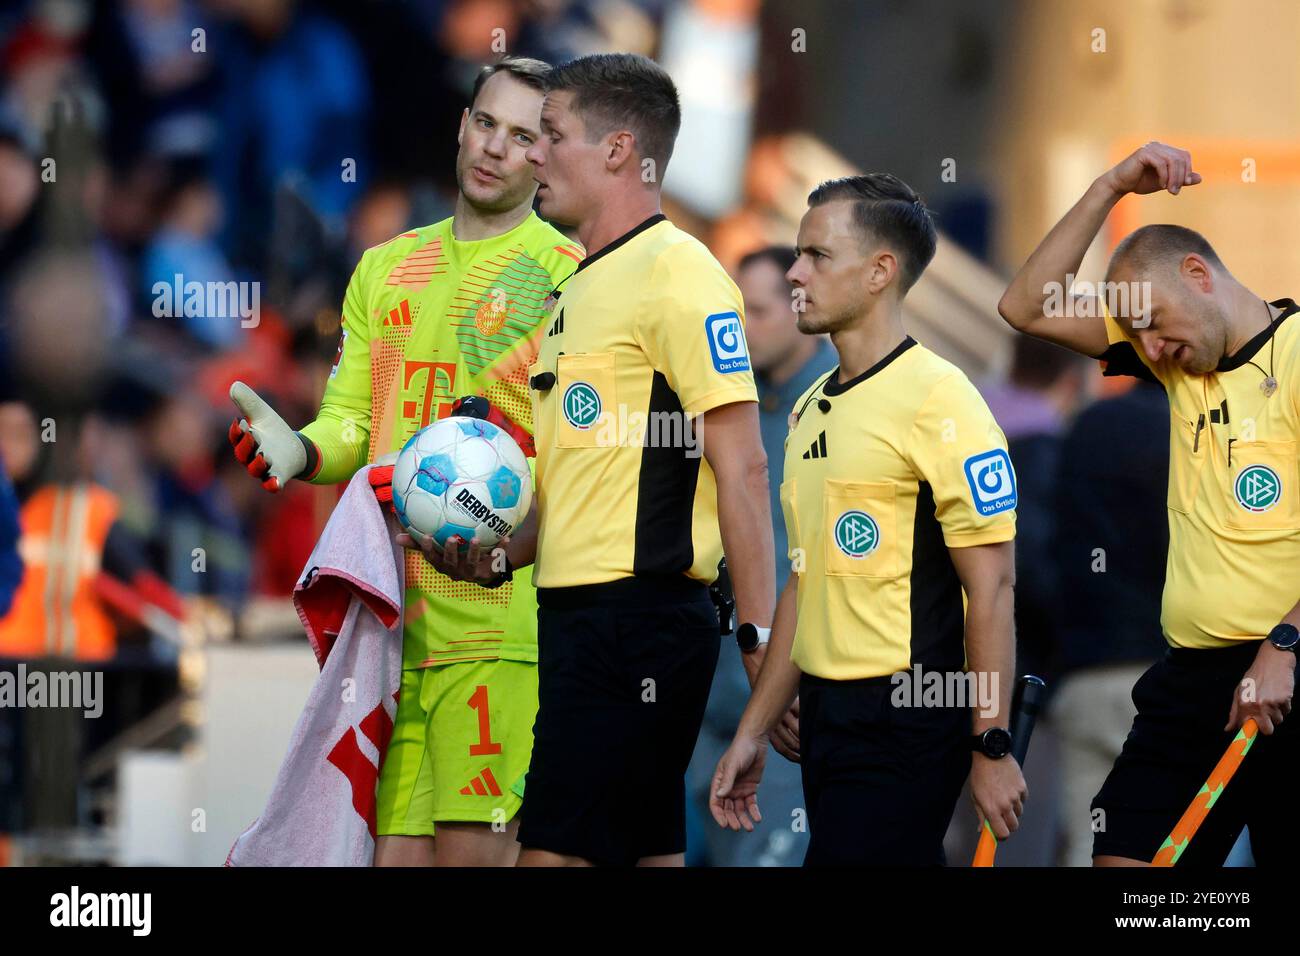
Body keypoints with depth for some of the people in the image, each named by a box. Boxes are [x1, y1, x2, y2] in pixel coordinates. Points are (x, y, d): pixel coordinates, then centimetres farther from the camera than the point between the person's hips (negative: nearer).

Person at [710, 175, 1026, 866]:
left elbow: (991, 589, -14)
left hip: (905, 727, -8)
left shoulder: (937, 400, -11)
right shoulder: (812, 408, 15)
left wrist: (992, 747, -16)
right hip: (823, 716, 8)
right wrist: (754, 731, 19)